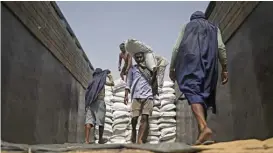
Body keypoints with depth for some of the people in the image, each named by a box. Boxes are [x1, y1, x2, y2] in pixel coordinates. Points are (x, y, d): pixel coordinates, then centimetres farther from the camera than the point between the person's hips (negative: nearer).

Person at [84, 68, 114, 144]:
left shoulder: (92, 82, 24)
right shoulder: (102, 79, 11)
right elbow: (112, 83, 8)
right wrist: (110, 76, 24)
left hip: (89, 102, 4)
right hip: (99, 102, -4)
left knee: (88, 121, -8)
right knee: (101, 122, 2)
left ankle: (87, 140, -20)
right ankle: (100, 139, 3)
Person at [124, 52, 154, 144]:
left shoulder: (148, 68, 19)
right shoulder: (132, 69, 16)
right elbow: (128, 83, 11)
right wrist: (126, 95, 1)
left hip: (148, 96, 1)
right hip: (136, 96, 0)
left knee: (145, 117, -11)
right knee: (134, 118, -6)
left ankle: (140, 140, -16)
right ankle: (133, 140, 7)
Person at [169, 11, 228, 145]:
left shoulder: (187, 26, 24)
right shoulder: (214, 28, 28)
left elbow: (177, 48, 12)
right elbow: (221, 47, 11)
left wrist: (172, 68, 15)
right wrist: (224, 68, 9)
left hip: (190, 61, -3)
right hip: (208, 62, 3)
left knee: (193, 92, -17)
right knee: (203, 94, 5)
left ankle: (204, 127, -39)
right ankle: (201, 133, -3)